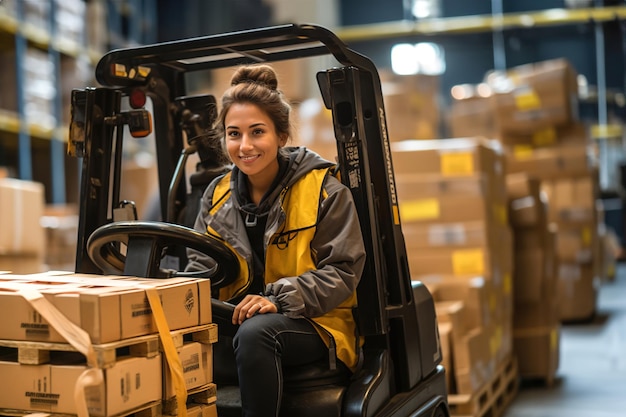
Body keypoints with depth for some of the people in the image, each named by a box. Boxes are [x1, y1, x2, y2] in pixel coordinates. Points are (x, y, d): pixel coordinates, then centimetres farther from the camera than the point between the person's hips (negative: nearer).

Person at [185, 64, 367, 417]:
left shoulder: (324, 190, -5)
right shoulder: (218, 195, 10)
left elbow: (343, 271, -8)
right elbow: (201, 268, 13)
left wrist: (279, 298, -22)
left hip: (313, 323, -3)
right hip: (237, 319, 4)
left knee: (256, 331, -36)